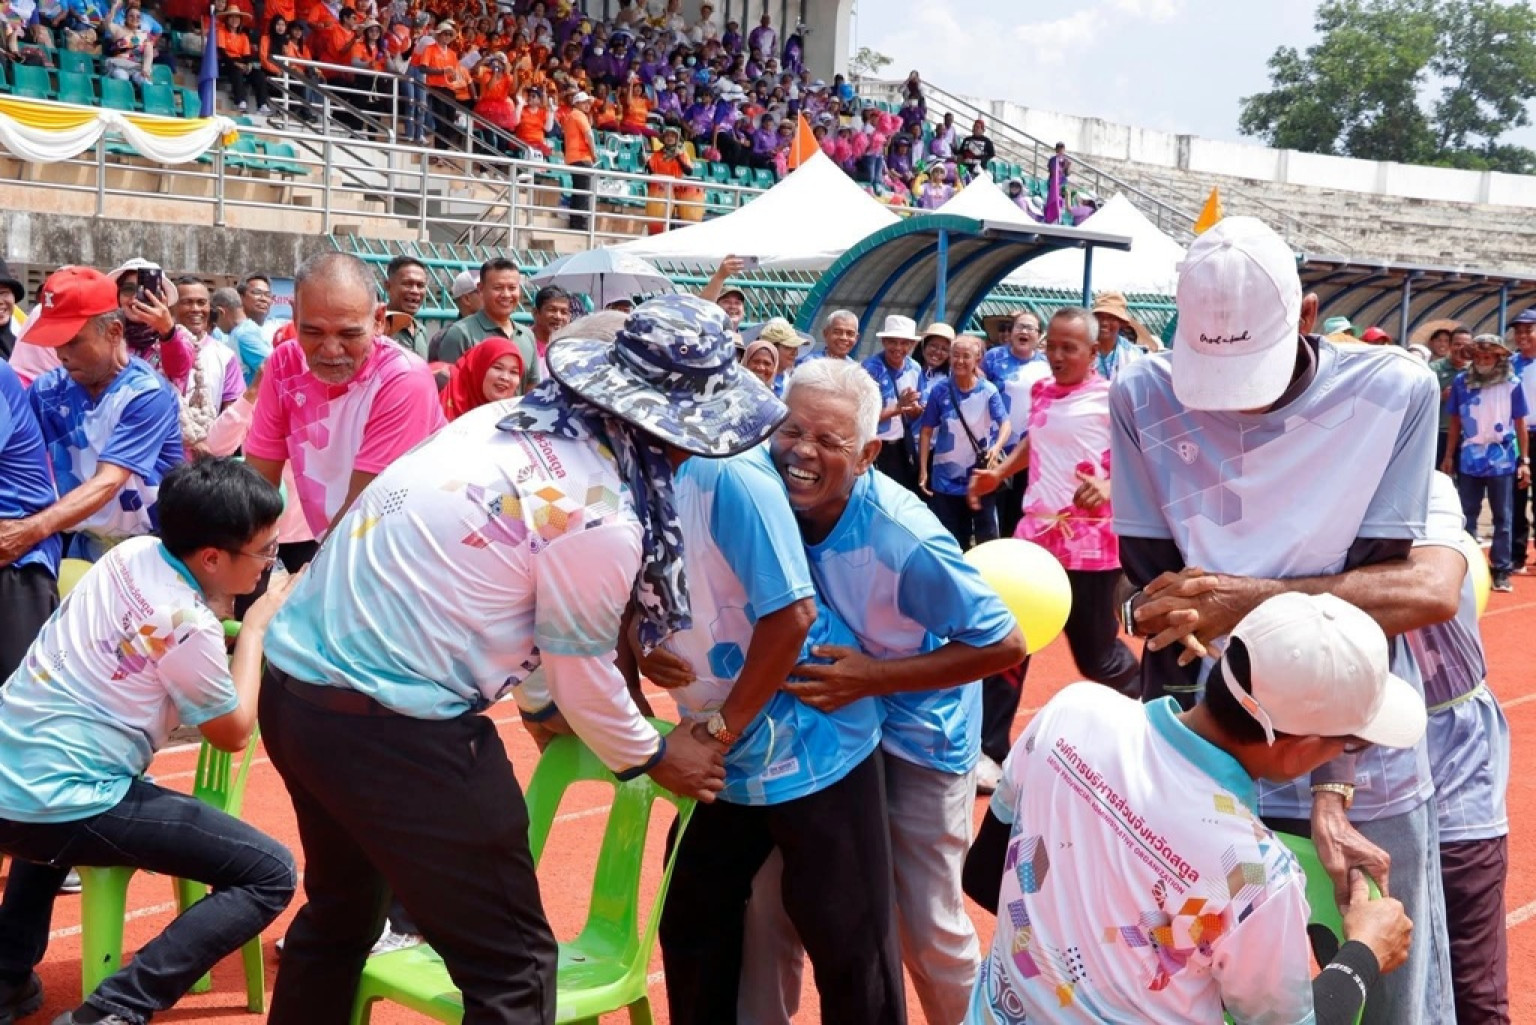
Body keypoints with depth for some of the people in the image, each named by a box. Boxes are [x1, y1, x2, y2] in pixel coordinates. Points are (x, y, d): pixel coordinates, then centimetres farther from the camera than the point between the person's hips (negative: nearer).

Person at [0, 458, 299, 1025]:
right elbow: (233, 733, -1)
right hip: (57, 807, -9)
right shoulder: (188, 626, -18)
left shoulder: (131, 552, 3)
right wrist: (256, 625, 5)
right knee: (271, 874, -8)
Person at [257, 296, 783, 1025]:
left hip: (294, 677, 9)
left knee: (339, 912, 30)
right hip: (389, 725, -9)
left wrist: (542, 705, 33)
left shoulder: (509, 419, 8)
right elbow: (581, 672, -3)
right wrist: (655, 757, 15)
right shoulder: (600, 517, -17)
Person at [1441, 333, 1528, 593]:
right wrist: (1449, 456, 7)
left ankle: (1502, 570, 9)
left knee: (1502, 518, 5)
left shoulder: (1512, 384, -3)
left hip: (1502, 461, -2)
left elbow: (1520, 424, 1)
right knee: (1467, 517, 8)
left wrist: (1525, 461, -1)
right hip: (1469, 461, 2)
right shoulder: (1461, 382, 1)